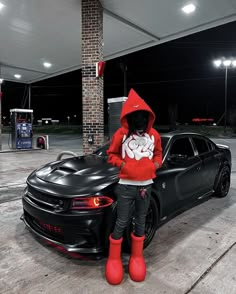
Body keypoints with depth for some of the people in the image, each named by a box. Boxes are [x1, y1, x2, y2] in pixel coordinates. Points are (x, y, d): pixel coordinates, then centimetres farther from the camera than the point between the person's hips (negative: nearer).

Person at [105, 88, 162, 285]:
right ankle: (114, 259, 25)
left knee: (140, 222, 16)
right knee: (122, 223, 4)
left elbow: (158, 154, 17)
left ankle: (137, 257, 35)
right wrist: (122, 164, -12)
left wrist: (156, 164, -2)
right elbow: (112, 154, 4)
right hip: (126, 186, -3)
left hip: (146, 186, 3)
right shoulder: (121, 134, -7)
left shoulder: (154, 135, 2)